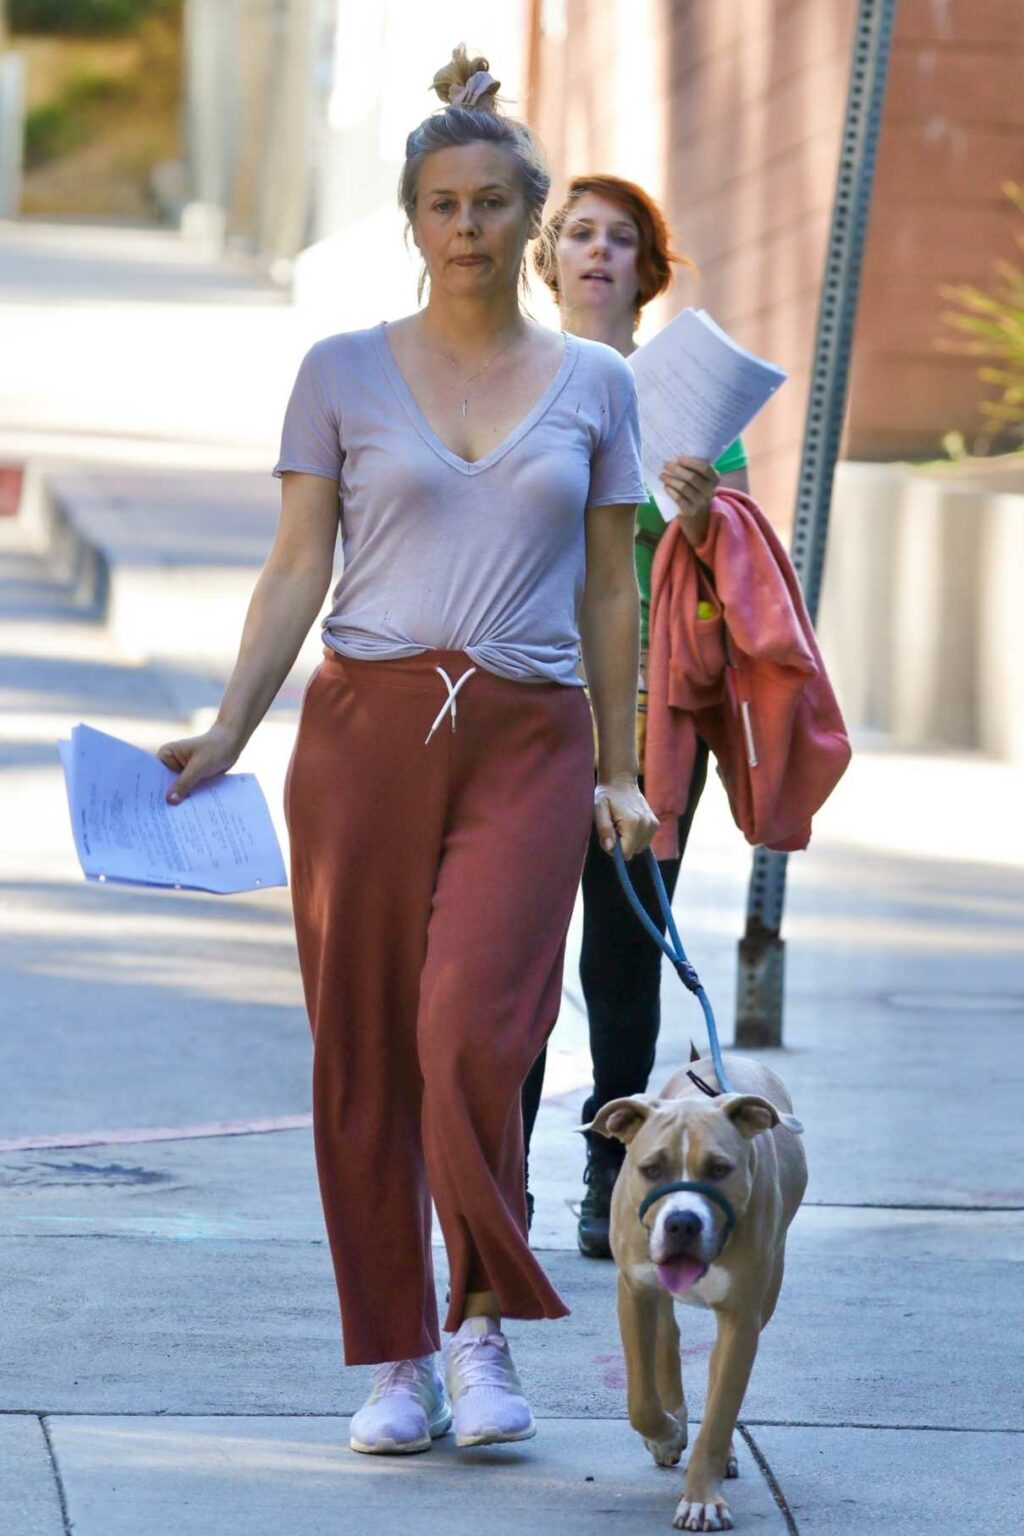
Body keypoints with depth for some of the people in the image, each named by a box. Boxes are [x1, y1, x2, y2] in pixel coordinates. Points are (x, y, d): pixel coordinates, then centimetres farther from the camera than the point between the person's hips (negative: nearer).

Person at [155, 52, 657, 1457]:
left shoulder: (594, 384, 9)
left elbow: (610, 590, 12)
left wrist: (619, 773, 9)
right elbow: (298, 569, 4)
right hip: (366, 724, 1)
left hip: (527, 740, -1)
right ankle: (397, 1358, 11)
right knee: (362, 1052, 1)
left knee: (473, 1036, -16)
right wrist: (225, 735, -5)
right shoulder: (343, 373, 5)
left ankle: (485, 1322, 2)